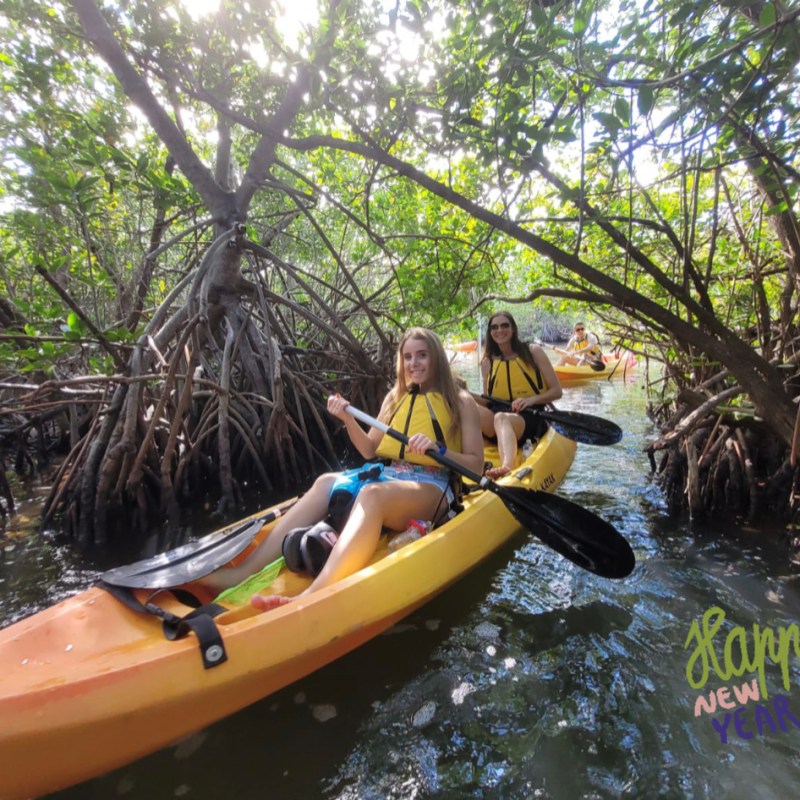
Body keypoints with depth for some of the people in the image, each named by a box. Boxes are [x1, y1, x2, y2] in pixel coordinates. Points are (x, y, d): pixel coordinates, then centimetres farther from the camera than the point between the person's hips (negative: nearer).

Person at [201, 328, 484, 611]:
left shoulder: (461, 402, 4)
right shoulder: (395, 397, 17)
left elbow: (476, 464, -1)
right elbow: (371, 451, 13)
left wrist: (438, 450, -19)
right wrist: (348, 420, -3)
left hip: (432, 488, -5)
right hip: (387, 478, 5)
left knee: (372, 493, -37)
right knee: (327, 482, -23)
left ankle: (312, 596, -53)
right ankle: (245, 571, -28)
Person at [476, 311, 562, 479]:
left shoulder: (533, 352, 8)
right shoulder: (488, 362, 15)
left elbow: (556, 391, 4)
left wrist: (531, 399, -15)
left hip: (530, 417, -3)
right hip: (495, 417, 3)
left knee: (501, 418, -40)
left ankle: (506, 466, -69)